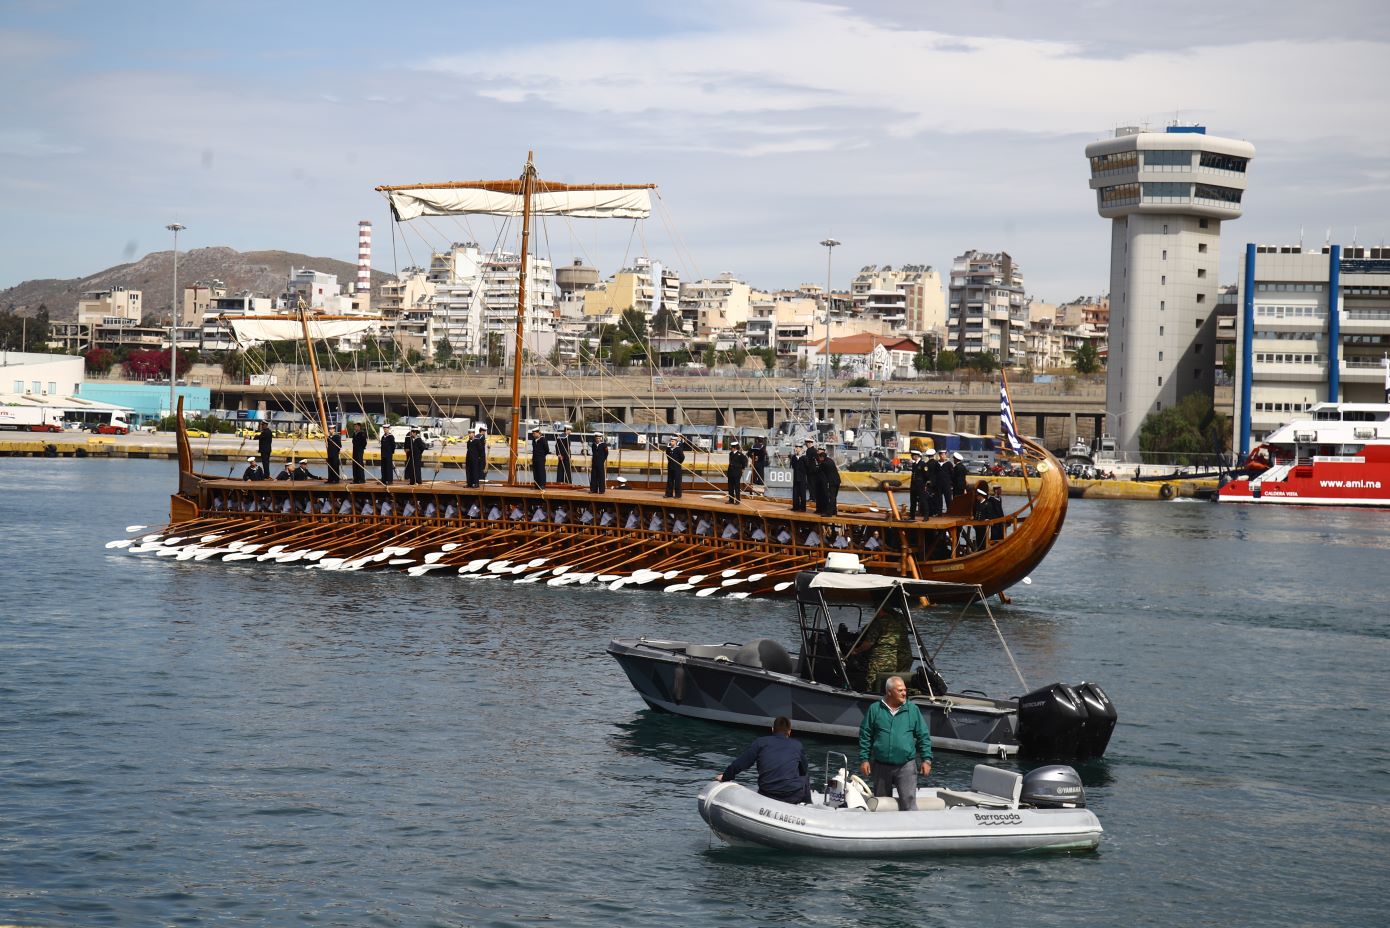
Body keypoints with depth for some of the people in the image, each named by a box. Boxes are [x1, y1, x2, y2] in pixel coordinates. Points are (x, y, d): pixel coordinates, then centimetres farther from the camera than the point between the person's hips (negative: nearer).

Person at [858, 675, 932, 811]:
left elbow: (923, 736, 7)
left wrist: (926, 759, 0)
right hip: (881, 766, 1)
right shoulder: (875, 709, 3)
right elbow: (865, 736, 6)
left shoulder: (912, 709, 4)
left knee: (908, 801, -13)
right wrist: (864, 759, 0)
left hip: (906, 765, -1)